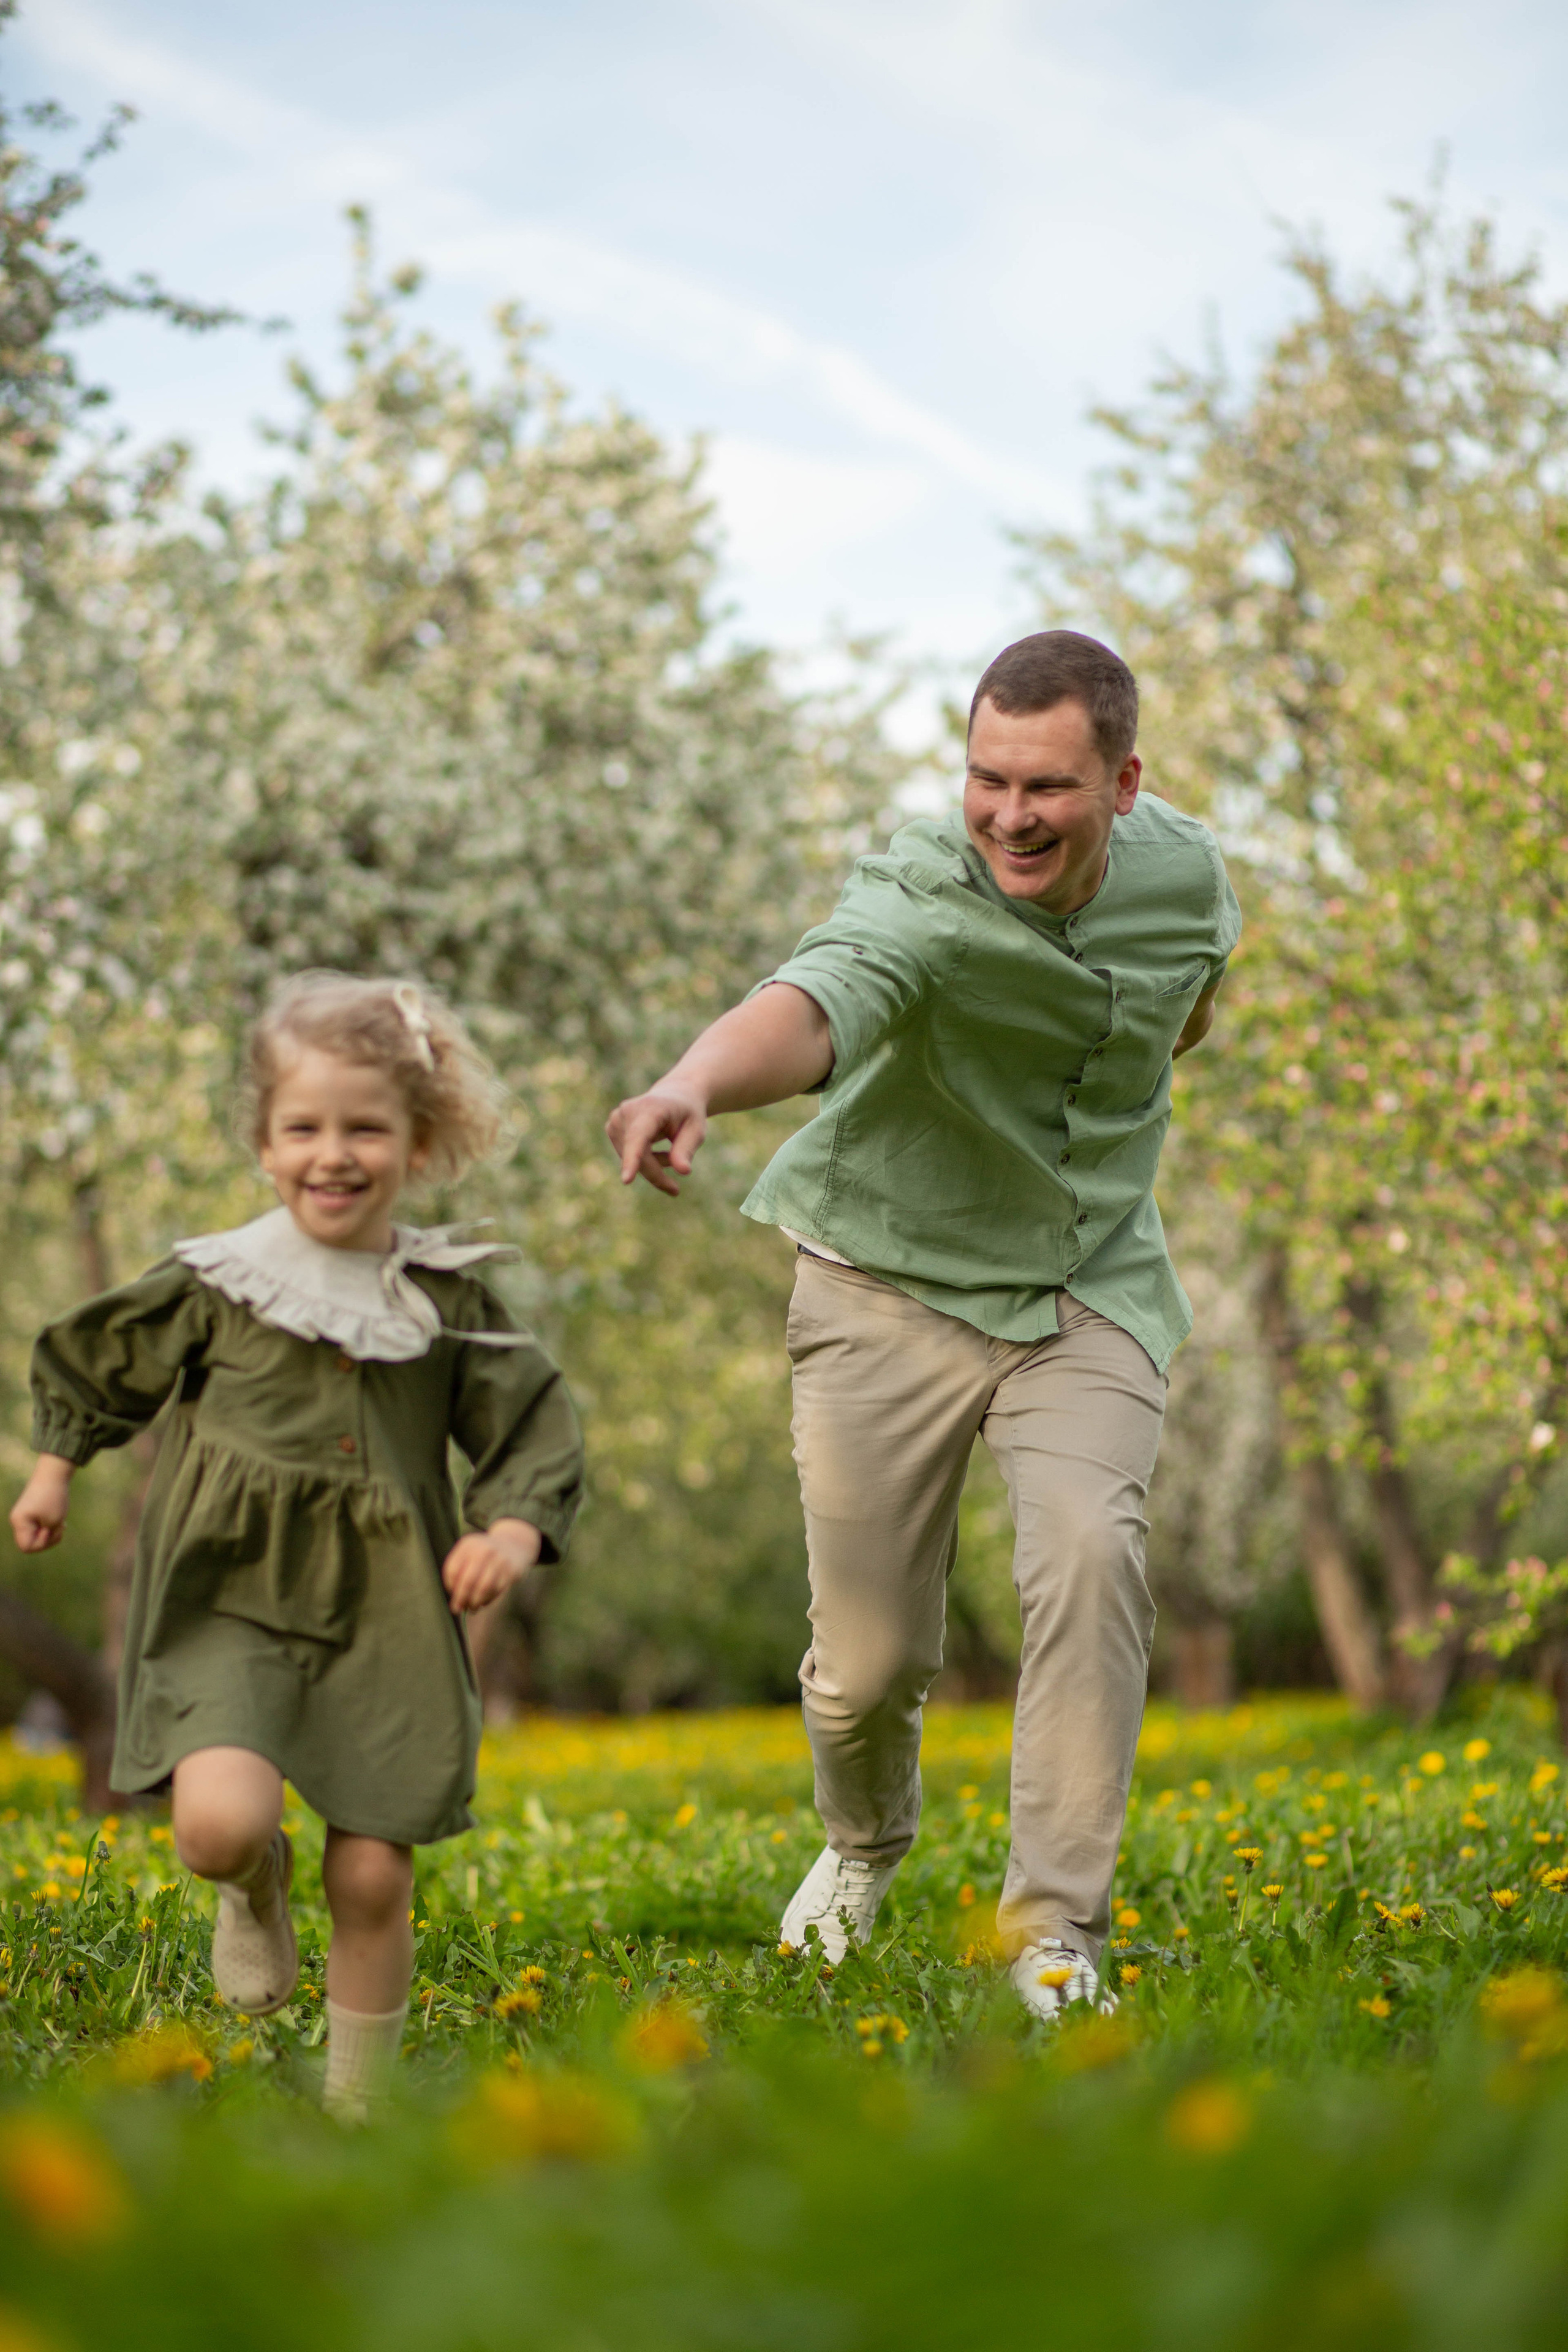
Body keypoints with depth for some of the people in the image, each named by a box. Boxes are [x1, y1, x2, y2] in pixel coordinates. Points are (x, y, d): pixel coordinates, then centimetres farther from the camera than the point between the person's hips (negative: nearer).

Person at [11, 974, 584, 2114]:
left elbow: (537, 1425, 6)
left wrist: (518, 1527, -11)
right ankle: (256, 1885, 14)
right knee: (221, 1823, -25)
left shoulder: (450, 1301, 2)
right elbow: (93, 1361, 16)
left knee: (374, 1880, 3)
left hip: (385, 1623, 1)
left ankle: (357, 2106, 23)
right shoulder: (212, 1286, -1)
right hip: (233, 1604, -1)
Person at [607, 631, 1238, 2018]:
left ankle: (1058, 1921, -11)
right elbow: (816, 1002, -52)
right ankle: (867, 1840, 39)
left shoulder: (1184, 869, -10)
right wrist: (698, 1082, -70)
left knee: (1089, 1553, -24)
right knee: (874, 1656, 2)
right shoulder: (925, 900, -28)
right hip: (893, 1285, -2)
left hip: (1087, 1290, 3)